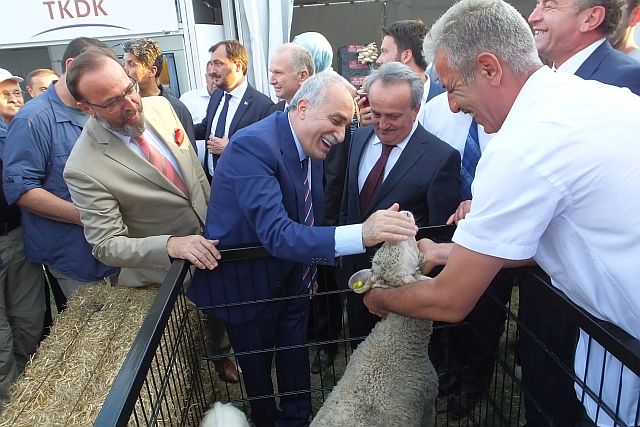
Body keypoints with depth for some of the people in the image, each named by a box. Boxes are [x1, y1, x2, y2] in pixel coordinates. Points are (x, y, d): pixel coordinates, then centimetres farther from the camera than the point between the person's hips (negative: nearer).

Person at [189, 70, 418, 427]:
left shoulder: (312, 144, -4)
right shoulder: (253, 144, -30)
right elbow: (275, 233, -41)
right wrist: (360, 235, -51)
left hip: (292, 275, 6)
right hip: (248, 283, -6)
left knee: (295, 354, 21)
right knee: (259, 364, 17)